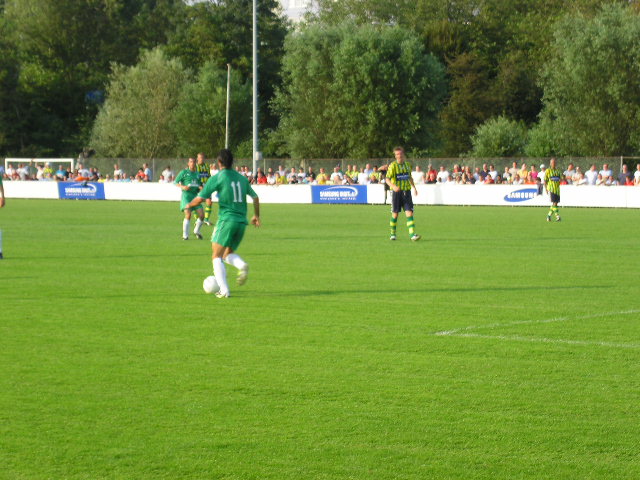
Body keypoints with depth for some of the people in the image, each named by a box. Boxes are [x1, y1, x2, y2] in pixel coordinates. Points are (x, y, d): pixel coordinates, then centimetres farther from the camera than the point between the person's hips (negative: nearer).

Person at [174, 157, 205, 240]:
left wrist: (201, 187, 2)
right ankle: (185, 235, -9)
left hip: (195, 195, 5)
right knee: (188, 215, -18)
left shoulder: (197, 174, 17)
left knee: (201, 215, -5)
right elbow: (175, 182, 3)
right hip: (186, 196, -5)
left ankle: (196, 231, 21)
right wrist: (182, 187, -16)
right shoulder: (184, 172, 4)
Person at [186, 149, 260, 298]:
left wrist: (189, 205, 15)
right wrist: (256, 216, 36)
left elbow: (199, 200, -6)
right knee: (228, 254, 20)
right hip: (242, 221, 6)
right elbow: (255, 197, 21)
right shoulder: (242, 178, 13)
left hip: (226, 220, -6)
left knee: (217, 257, 1)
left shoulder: (217, 178, -5)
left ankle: (224, 290, -12)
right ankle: (242, 265, -13)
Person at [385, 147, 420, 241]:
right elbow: (387, 179, -16)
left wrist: (414, 187, 18)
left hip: (406, 191, 3)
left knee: (409, 213, -7)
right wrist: (393, 186, -33)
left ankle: (412, 234, -14)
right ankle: (393, 234, 20)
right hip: (396, 192, -3)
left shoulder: (408, 165, 9)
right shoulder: (393, 165, -7)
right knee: (395, 213, 4)